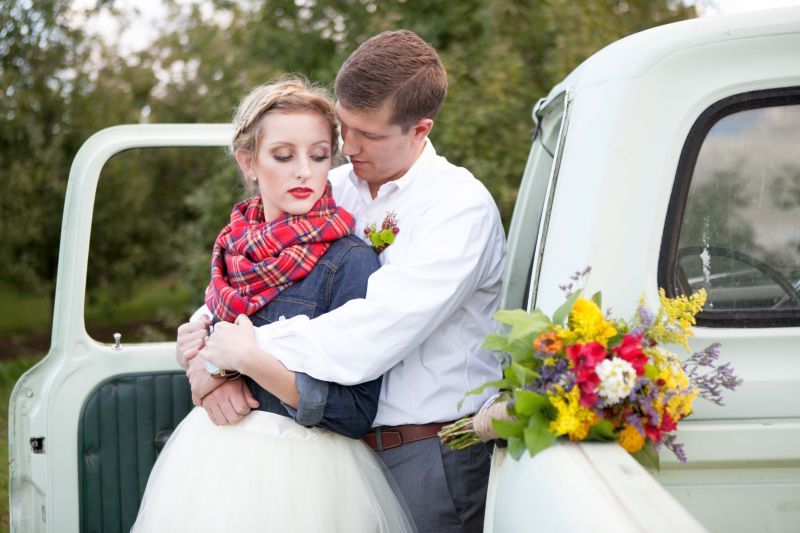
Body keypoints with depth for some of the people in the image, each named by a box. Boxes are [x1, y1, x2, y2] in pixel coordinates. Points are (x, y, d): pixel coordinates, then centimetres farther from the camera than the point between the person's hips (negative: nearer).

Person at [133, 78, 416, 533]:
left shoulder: (350, 261, -15)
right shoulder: (234, 246, 2)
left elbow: (356, 414, -18)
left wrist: (251, 359, -22)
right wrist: (218, 378, -8)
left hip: (302, 471, -5)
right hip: (215, 458, 6)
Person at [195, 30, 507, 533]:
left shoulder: (461, 205, -14)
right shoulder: (331, 190, 5)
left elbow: (374, 337, -25)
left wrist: (248, 348, -19)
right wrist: (213, 364, -13)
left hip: (429, 457, -5)